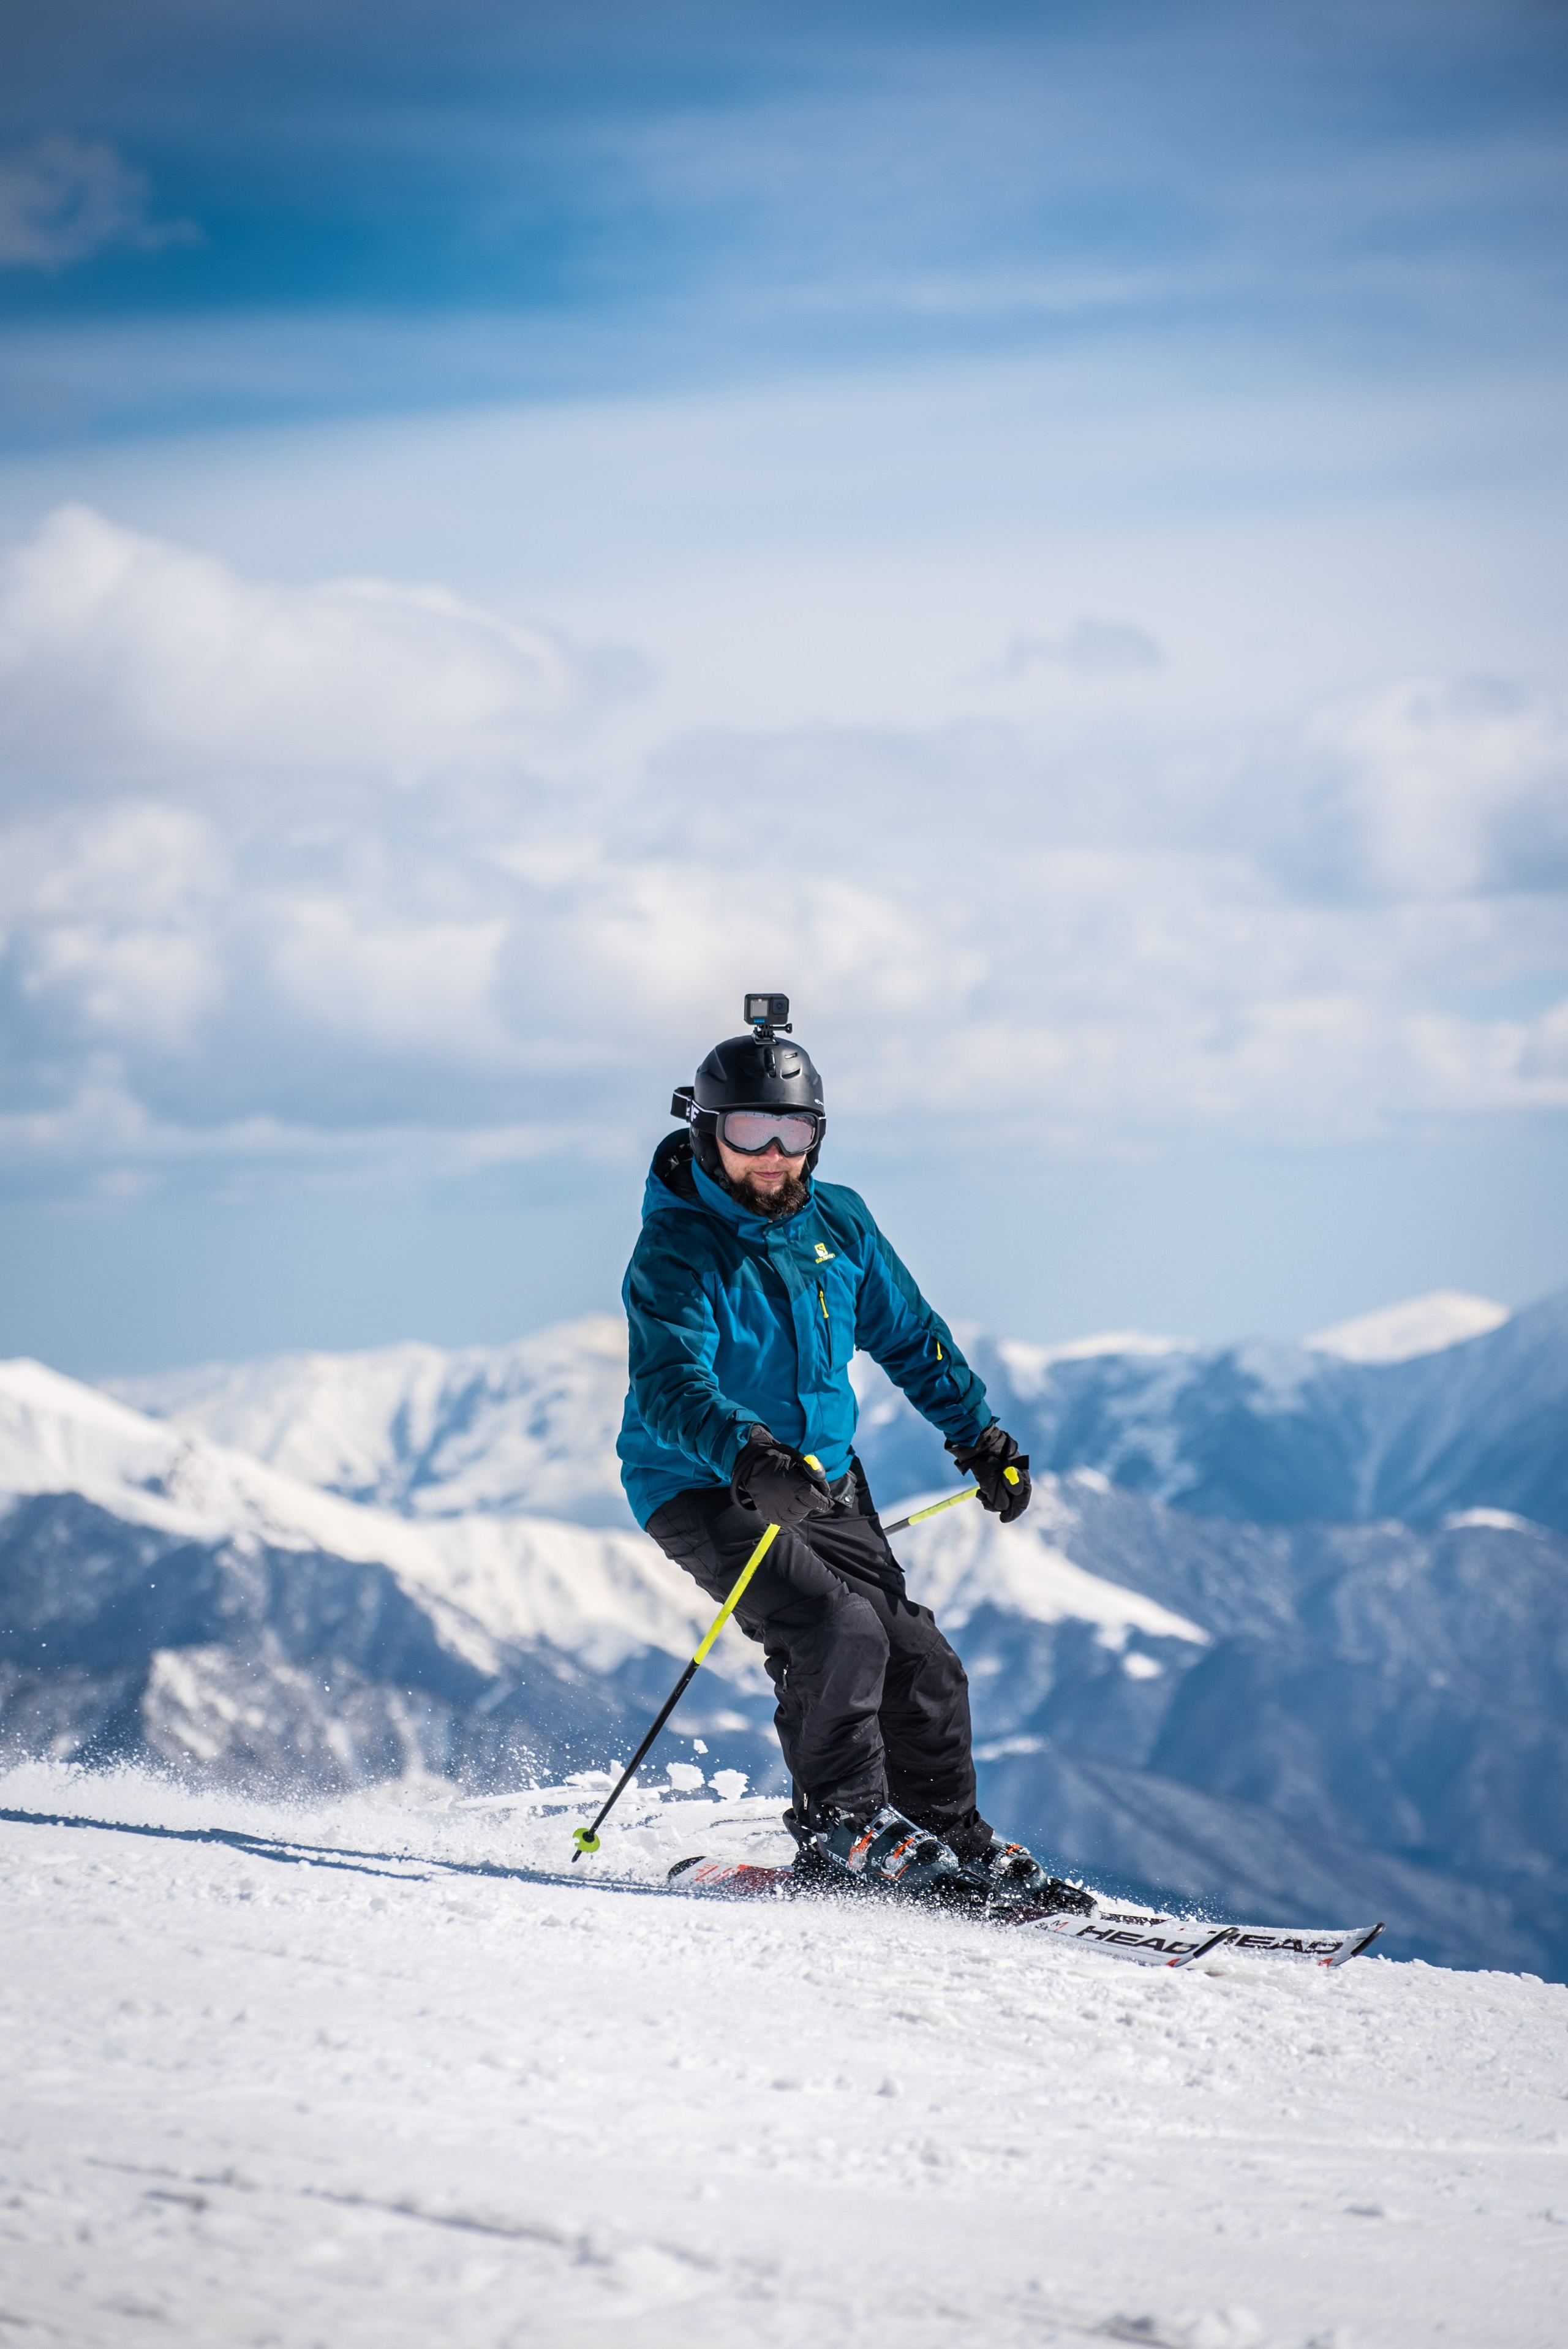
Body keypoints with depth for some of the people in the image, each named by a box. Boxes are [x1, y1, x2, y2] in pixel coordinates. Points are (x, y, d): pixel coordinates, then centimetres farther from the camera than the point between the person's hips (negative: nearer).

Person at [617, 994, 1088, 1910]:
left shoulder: (837, 1222, 2)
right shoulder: (677, 1252, -19)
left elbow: (908, 1334, 16)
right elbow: (669, 1387, -34)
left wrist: (979, 1433, 10)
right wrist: (752, 1459, -51)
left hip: (824, 1482, 7)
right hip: (707, 1490, -6)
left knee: (921, 1661, 2)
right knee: (836, 1628, -25)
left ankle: (950, 1838, 16)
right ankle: (841, 1828, -12)